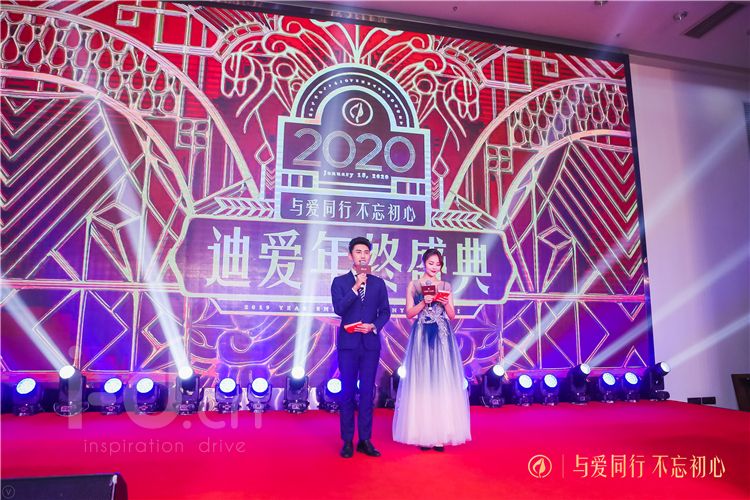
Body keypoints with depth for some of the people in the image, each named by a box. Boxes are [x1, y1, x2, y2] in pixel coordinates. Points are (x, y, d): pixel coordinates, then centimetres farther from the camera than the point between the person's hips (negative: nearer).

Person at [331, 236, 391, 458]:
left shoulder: (378, 283, 9)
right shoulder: (340, 282, 2)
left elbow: (385, 312, 8)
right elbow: (338, 309, -11)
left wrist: (373, 326, -9)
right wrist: (356, 287, -17)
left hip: (371, 343, 2)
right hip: (348, 343, -2)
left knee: (368, 392, 6)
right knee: (347, 392, 5)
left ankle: (365, 440, 16)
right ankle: (347, 441, 15)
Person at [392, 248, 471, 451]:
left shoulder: (446, 286, 12)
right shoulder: (413, 285, 7)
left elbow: (452, 316, 10)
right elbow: (409, 313, 0)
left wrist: (445, 304, -9)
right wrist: (424, 302, -14)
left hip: (442, 338, 2)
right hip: (422, 337, -2)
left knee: (443, 382, -1)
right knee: (421, 381, -2)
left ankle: (441, 433, 7)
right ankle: (423, 434, 6)